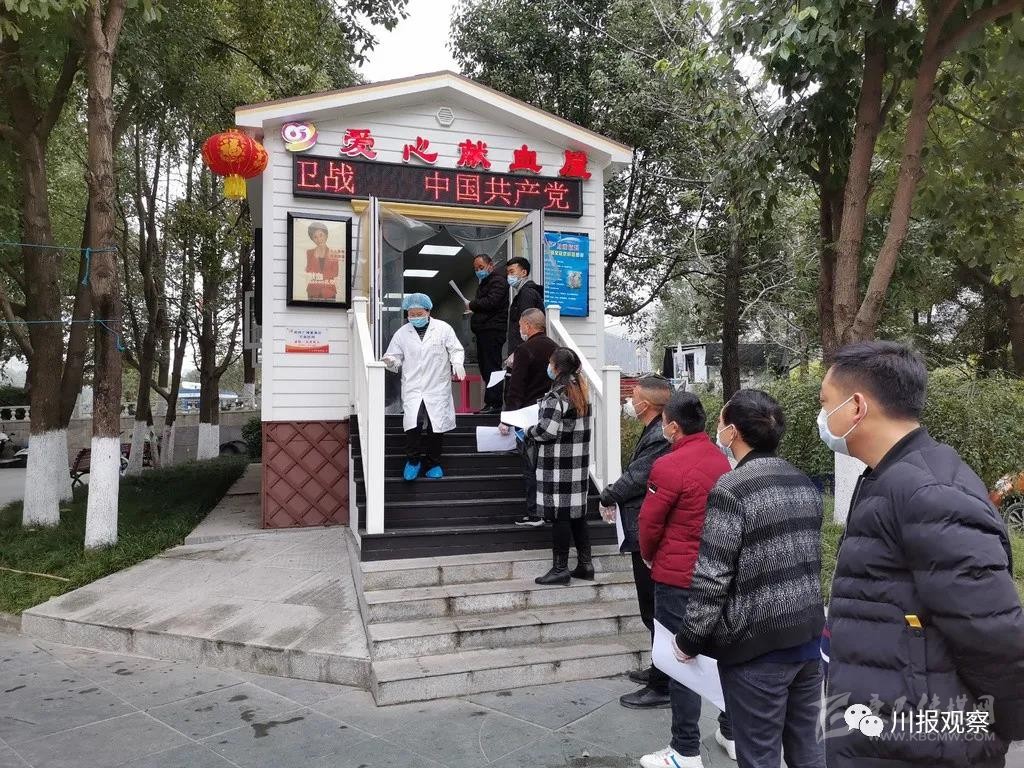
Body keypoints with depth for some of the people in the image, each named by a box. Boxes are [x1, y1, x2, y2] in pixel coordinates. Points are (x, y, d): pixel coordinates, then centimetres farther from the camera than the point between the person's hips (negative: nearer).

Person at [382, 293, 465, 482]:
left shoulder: (443, 328, 4)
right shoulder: (402, 333, 10)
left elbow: (456, 349, 7)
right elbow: (396, 358, 13)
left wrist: (457, 363, -12)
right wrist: (391, 362, -10)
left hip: (437, 389, 0)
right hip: (412, 389, 1)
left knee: (436, 424, -4)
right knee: (413, 423, -19)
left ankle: (433, 464, 17)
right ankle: (413, 460, 3)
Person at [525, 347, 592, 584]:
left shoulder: (557, 395, -17)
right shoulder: (581, 389, 10)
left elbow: (547, 430, -20)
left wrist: (528, 432, -1)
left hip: (558, 466, -8)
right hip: (579, 463, 9)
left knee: (559, 515, -1)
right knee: (577, 512, 15)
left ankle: (560, 569, 7)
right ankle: (585, 564, 21)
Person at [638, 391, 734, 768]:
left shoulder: (669, 466, -19)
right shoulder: (720, 459, 3)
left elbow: (650, 522, -13)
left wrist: (649, 555, 8)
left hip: (678, 575, -7)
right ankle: (732, 732, 32)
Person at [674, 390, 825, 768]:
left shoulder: (730, 490, -18)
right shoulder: (805, 484, 6)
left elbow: (711, 580, -18)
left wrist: (688, 640, -6)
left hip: (756, 646, -7)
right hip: (808, 637, 7)